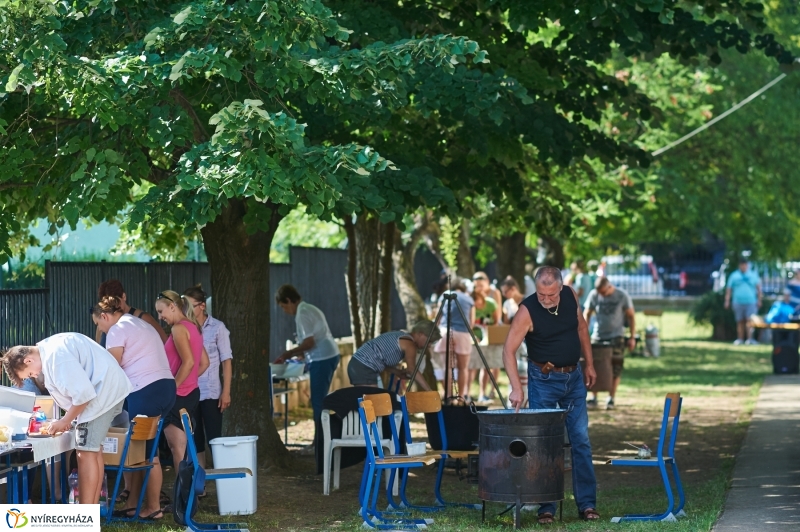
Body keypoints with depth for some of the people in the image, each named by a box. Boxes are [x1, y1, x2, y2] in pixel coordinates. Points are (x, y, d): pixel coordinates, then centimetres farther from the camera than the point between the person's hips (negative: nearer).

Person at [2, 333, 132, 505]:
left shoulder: (56, 357, -22)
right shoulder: (49, 348, 11)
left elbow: (83, 393, -24)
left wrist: (65, 421, -12)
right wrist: (68, 419, 11)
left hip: (104, 391, -11)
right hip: (109, 389, 11)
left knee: (86, 453, -11)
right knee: (93, 450, 14)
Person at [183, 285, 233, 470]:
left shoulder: (217, 328, -2)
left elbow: (226, 361, -1)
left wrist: (226, 392, -7)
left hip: (211, 393, -3)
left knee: (214, 439, -1)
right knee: (195, 441, 7)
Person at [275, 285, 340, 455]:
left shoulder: (302, 314, -11)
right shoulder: (310, 309, 19)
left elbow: (309, 343, -17)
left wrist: (287, 354, -6)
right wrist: (292, 355, 16)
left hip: (322, 359, -10)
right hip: (330, 356, 10)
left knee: (318, 402, -4)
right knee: (320, 401, 13)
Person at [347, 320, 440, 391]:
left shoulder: (400, 336, 21)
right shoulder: (409, 344, -9)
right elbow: (413, 371, -18)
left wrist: (398, 372, 12)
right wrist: (430, 393, -18)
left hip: (357, 365, 10)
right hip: (364, 369, -10)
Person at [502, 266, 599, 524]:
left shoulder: (570, 296, -5)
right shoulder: (527, 311, -19)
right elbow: (509, 350, -22)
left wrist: (589, 364, 11)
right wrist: (516, 387, -31)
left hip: (574, 377, 4)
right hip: (544, 379, -4)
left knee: (581, 440, 3)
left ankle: (587, 503, 7)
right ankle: (546, 508, 4)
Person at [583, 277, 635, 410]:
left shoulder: (622, 295, -8)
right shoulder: (593, 295, -2)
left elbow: (631, 316, -1)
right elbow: (586, 314, 6)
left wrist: (632, 337, -3)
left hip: (616, 336, -2)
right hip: (598, 336, 2)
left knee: (615, 369, -5)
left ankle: (611, 399, 1)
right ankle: (593, 398, 8)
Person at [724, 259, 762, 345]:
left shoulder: (753, 275, 9)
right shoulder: (734, 276, 8)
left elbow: (758, 288, 9)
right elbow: (729, 289, 6)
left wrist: (759, 300, 2)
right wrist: (727, 301, -1)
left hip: (751, 302, -1)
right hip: (738, 302, 1)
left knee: (750, 321, -12)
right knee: (740, 322, 3)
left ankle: (749, 338, -15)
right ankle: (740, 339, 7)